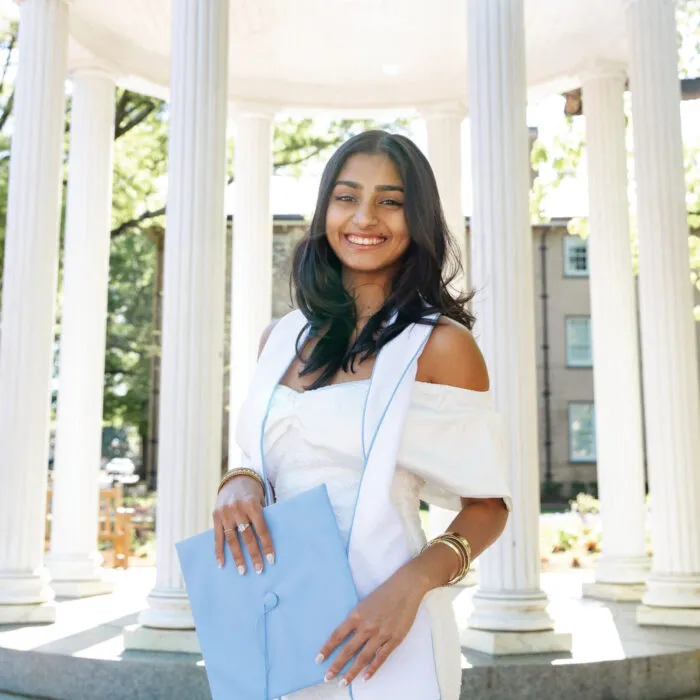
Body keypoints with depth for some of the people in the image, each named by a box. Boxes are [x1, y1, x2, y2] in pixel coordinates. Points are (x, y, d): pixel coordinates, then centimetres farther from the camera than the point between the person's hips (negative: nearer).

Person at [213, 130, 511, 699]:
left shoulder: (441, 344, -8)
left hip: (383, 627, -4)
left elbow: (488, 505, -5)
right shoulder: (281, 340, 6)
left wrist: (412, 584, -22)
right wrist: (239, 483, -7)